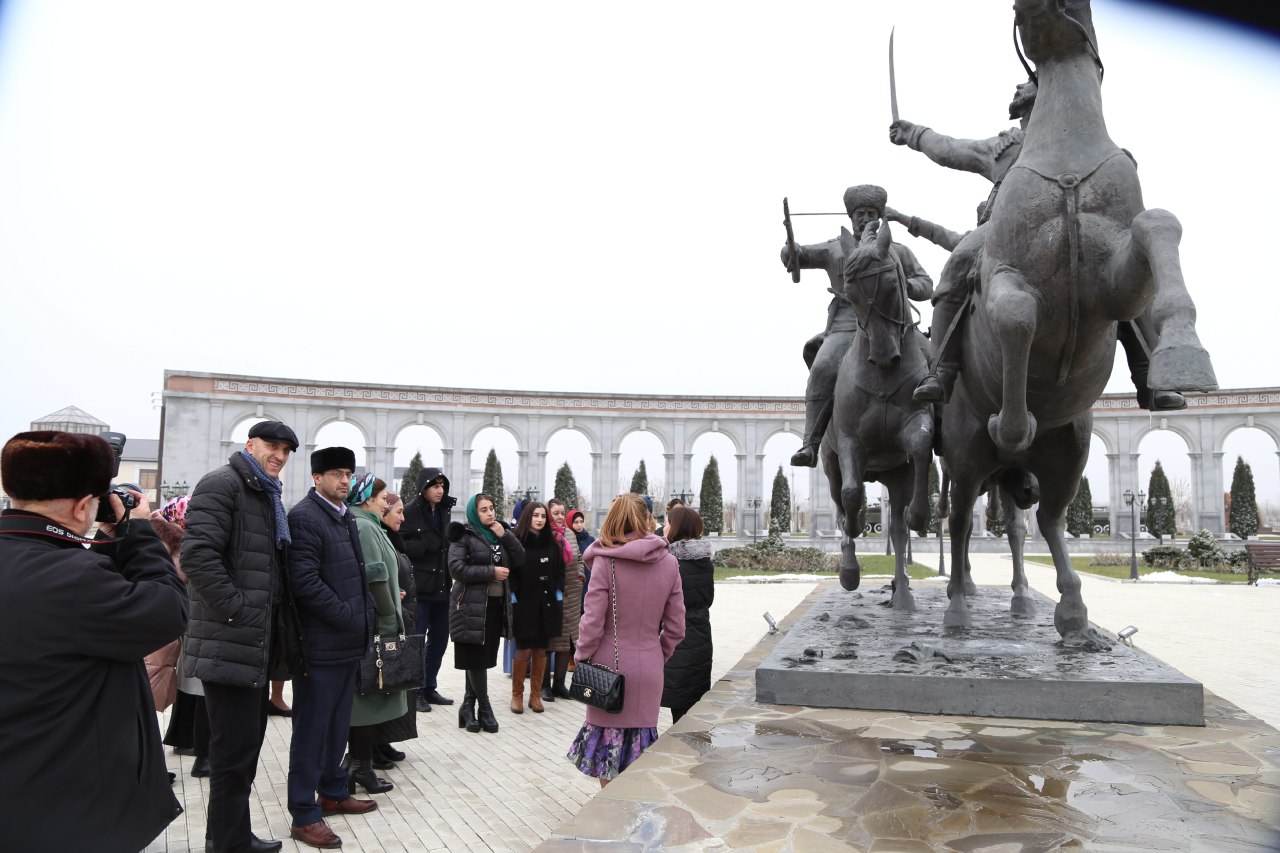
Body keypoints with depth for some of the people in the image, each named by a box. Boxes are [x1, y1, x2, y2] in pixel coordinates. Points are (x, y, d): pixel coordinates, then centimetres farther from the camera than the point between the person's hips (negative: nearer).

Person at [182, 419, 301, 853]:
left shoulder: (268, 496, 18)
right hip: (230, 643, -10)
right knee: (236, 747, -1)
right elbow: (198, 555, -23)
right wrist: (238, 611, -21)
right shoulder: (222, 484, -12)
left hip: (256, 642, 10)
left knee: (246, 741, 18)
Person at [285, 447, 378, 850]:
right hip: (321, 644, -9)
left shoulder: (345, 516, 14)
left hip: (349, 640, 9)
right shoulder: (304, 517, -15)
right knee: (312, 729, 2)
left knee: (338, 724, 19)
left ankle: (333, 793, 33)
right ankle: (304, 815, 12)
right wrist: (349, 618, -18)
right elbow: (305, 581, -22)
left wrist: (366, 617, 9)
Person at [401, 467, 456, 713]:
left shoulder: (444, 512, 12)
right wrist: (425, 547, -17)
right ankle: (415, 691, 14)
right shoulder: (411, 512, -10)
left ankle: (430, 688, 26)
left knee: (439, 639, 14)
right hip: (419, 588, -7)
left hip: (442, 587, 7)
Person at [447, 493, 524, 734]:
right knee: (475, 657, -4)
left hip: (496, 604, 6)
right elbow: (456, 568, -16)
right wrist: (491, 571, -15)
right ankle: (484, 708, 8)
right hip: (472, 605, -6)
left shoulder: (499, 532, 14)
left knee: (485, 657, 7)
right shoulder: (463, 535, -4)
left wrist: (505, 536, -6)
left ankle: (469, 706, 17)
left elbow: (520, 559, 8)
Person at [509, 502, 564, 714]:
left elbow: (559, 570, 11)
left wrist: (558, 593, 3)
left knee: (541, 650, 5)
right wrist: (515, 595, -12)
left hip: (547, 603, 4)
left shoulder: (552, 543, 9)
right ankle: (517, 695, 12)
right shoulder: (517, 541, -4)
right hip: (524, 603, -3)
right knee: (524, 650, -4)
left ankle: (536, 695, 17)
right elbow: (511, 571, -6)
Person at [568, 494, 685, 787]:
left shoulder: (605, 561, -12)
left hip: (610, 664, -3)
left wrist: (581, 660, 2)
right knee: (640, 740, 15)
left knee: (607, 737, 12)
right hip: (649, 668, 3)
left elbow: (593, 622, -11)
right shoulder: (669, 563, -1)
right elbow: (675, 627, 3)